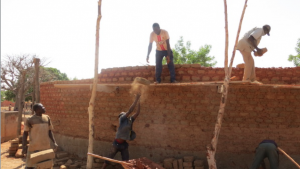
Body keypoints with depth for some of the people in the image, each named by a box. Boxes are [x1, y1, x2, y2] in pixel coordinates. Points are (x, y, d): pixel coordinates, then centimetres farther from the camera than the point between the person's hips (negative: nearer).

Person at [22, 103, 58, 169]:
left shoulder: (47, 118, 6)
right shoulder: (30, 120, -6)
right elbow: (25, 134, -1)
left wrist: (54, 142, 1)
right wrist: (24, 147, -9)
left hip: (46, 147, 4)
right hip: (34, 148, -4)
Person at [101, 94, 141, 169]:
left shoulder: (130, 120, 9)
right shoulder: (122, 119, -7)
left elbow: (137, 113, 6)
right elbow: (130, 110, -17)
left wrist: (139, 102, -1)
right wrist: (136, 99, -17)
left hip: (124, 144, 5)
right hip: (117, 143, -5)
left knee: (126, 161, 6)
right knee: (109, 158, 6)